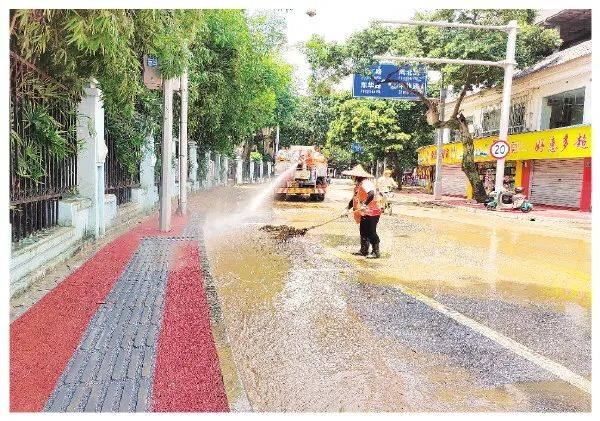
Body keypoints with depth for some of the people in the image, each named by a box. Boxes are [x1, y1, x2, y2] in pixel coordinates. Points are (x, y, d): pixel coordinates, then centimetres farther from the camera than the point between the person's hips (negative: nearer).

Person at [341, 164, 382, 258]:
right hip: (364, 213, 10)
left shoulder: (365, 183, -19)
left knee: (371, 232, -4)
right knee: (363, 231, 14)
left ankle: (376, 252, 6)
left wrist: (365, 205, -43)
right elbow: (354, 198, 19)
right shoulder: (358, 184, 13)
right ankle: (364, 250, 25)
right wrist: (347, 209, 15)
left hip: (372, 212, -10)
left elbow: (371, 194, -36)